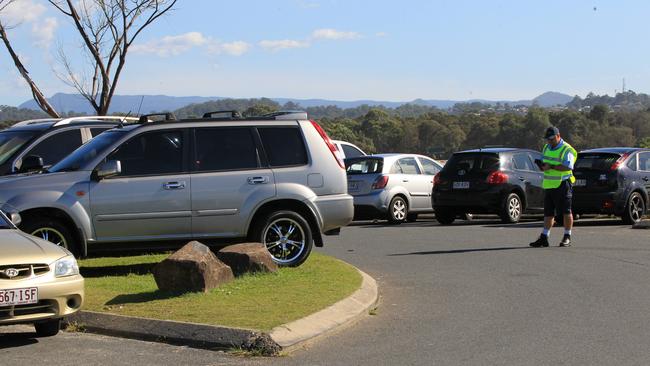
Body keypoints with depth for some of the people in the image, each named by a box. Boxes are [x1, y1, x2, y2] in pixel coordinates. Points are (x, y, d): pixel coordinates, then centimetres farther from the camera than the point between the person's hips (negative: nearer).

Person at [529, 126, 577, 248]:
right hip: (549, 184, 8)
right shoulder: (547, 148, 15)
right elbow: (544, 162, 21)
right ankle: (544, 238, 10)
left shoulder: (566, 150, -11)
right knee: (548, 212, 9)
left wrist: (551, 167, -27)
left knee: (566, 212, 0)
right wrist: (542, 165, -3)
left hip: (562, 184, -8)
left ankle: (567, 237, 7)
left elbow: (568, 167, -22)